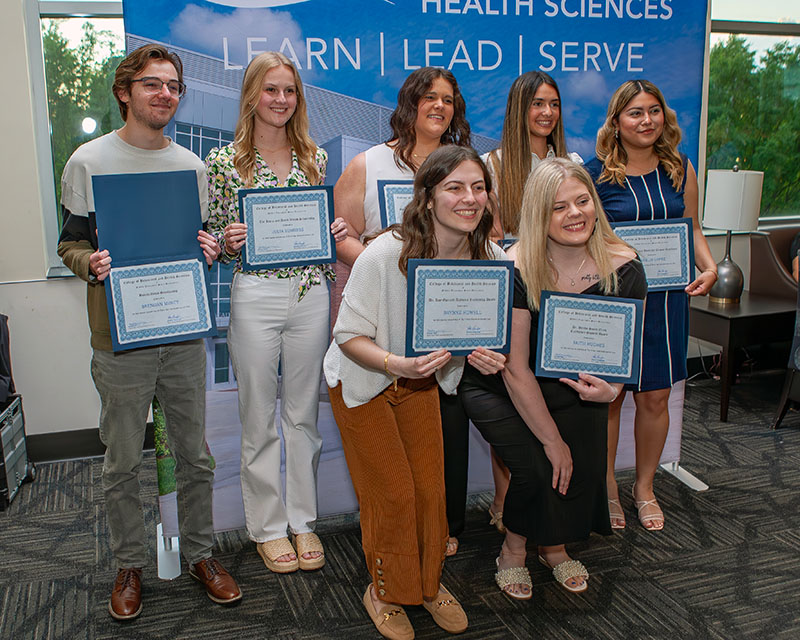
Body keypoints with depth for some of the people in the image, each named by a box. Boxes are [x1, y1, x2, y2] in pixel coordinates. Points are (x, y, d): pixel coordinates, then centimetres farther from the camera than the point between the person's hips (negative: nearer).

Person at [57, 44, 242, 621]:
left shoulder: (191, 166, 9)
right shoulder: (89, 161, -1)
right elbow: (70, 241, 2)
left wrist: (210, 249, -5)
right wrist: (91, 264, -19)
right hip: (120, 334, -3)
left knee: (195, 455, 10)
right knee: (123, 462, 8)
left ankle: (200, 552, 28)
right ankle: (130, 565, 26)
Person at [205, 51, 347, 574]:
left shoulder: (315, 157, 8)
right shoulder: (224, 161, 0)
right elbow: (213, 239, 4)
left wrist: (338, 232, -5)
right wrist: (228, 241, -17)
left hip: (310, 293, 3)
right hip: (254, 297, -2)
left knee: (304, 412, 11)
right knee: (260, 417, 6)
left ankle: (304, 520, 26)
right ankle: (268, 525, 23)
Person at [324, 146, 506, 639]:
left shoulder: (489, 257, -15)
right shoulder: (385, 254, -31)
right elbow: (349, 335, -23)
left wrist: (486, 355, -24)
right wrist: (397, 363, -41)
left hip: (422, 380, 4)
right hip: (362, 382, -4)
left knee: (431, 488, 8)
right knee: (393, 494, 1)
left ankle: (430, 583, 34)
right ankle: (385, 592, 27)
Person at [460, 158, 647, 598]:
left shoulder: (623, 268, -14)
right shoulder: (515, 271, -24)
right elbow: (516, 370, -20)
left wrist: (612, 387, -24)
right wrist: (552, 440, -17)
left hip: (575, 385, 4)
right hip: (501, 390, -3)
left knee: (583, 466, -11)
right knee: (538, 467, -19)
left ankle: (554, 546, 21)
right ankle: (513, 549, 13)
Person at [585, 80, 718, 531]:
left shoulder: (680, 169, 7)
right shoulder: (595, 173, -4)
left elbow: (693, 228, 14)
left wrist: (709, 267, -3)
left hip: (666, 296, 3)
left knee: (656, 396, 8)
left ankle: (645, 487, 28)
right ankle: (608, 488, 23)